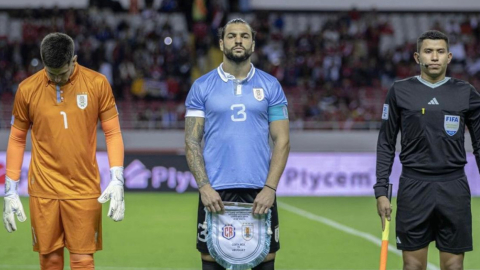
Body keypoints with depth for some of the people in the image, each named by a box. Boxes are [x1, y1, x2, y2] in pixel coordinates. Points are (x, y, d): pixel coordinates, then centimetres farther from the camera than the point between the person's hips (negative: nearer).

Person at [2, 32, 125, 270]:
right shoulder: (27, 89, 0)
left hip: (84, 189, -1)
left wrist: (117, 180, -8)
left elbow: (112, 133, 3)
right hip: (43, 191, 1)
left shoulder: (97, 84, -2)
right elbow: (17, 140, 9)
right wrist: (10, 192, 6)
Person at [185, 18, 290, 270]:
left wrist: (270, 188, -8)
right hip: (215, 192, -1)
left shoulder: (271, 86, 6)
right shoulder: (201, 87, 5)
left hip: (259, 192, 1)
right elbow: (191, 141, 3)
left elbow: (282, 140, 3)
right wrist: (204, 186, -10)